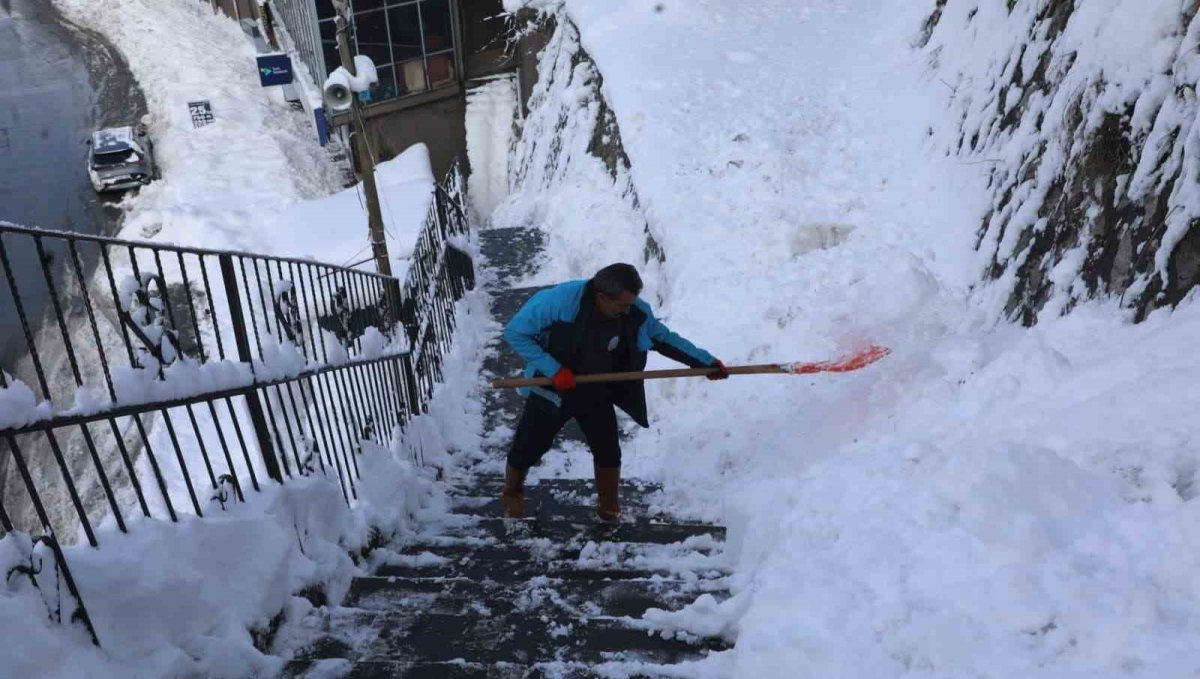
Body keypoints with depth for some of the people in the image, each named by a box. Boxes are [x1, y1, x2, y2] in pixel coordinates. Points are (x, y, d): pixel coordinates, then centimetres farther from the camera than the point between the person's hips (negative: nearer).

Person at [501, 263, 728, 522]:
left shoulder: (637, 313, -19)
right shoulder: (561, 299, -32)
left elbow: (665, 339, -1)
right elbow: (515, 332, -24)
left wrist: (706, 362, -2)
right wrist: (553, 369, -29)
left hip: (597, 395, 3)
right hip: (552, 391, -2)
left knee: (609, 454, 9)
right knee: (527, 451, 13)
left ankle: (609, 509, 35)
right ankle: (512, 498, 43)